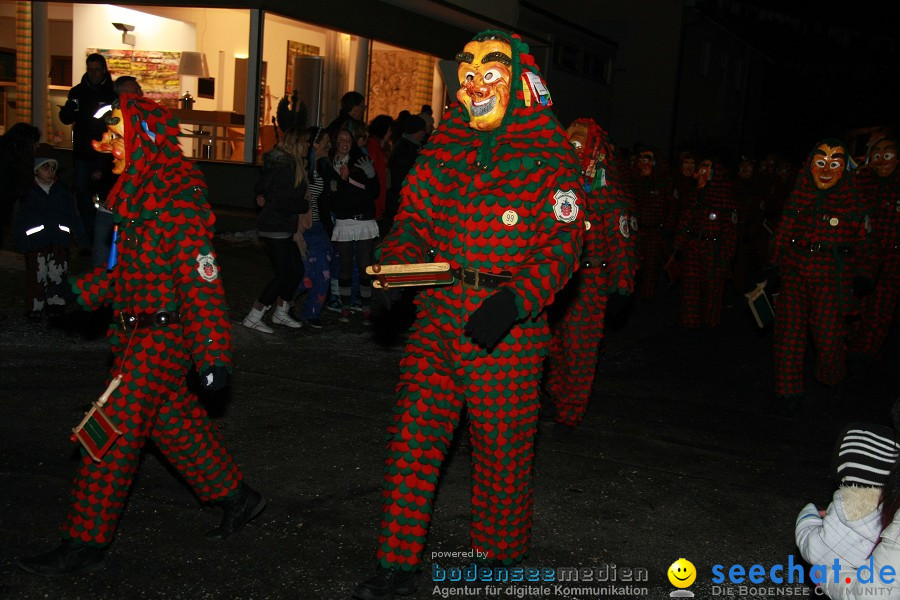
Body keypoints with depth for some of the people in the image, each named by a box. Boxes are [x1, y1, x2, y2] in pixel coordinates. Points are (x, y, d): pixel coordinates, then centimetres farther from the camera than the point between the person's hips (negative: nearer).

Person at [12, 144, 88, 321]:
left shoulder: (62, 191, 7)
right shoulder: (28, 193, 1)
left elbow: (73, 216, 9)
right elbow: (21, 220, 1)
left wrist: (82, 239, 4)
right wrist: (21, 243, -7)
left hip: (59, 241, 2)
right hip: (36, 244, -2)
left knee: (58, 273, 7)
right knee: (37, 276, 0)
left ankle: (55, 303, 20)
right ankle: (35, 308, 10)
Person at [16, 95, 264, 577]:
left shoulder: (180, 198, -18)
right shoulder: (136, 192, 11)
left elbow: (202, 280, -22)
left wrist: (213, 353, -24)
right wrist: (83, 291, 12)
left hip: (164, 333, -9)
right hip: (137, 331, 9)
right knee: (173, 422, 17)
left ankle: (86, 542, 7)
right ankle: (236, 498, 32)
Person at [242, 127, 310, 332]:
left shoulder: (291, 165, 12)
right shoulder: (284, 167, -18)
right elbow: (280, 203, -21)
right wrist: (305, 205, -9)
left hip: (285, 229, 10)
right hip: (275, 228, -10)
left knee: (297, 270, 13)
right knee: (282, 274, -8)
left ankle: (281, 313, 27)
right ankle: (252, 318, 0)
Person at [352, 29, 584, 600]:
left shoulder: (550, 155, -4)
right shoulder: (446, 143, 10)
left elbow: (562, 243, -9)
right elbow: (415, 215, 15)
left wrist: (515, 302, -23)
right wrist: (396, 263, -5)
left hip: (507, 320, -4)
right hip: (440, 312, 4)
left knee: (503, 445, 7)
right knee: (414, 430, 2)